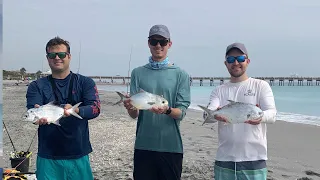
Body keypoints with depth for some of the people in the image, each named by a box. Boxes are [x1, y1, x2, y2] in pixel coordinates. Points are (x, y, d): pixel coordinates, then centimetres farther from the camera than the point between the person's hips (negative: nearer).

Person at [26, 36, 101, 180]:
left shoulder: (85, 82, 3)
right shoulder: (37, 86, 5)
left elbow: (95, 108, -10)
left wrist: (74, 110, -31)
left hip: (79, 156, 0)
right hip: (48, 157, 0)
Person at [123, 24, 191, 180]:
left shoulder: (181, 75, 0)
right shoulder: (138, 73, 3)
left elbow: (181, 113, -6)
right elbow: (134, 115, -2)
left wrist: (167, 110, -27)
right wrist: (130, 108, -25)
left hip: (171, 146, -1)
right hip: (143, 146, 1)